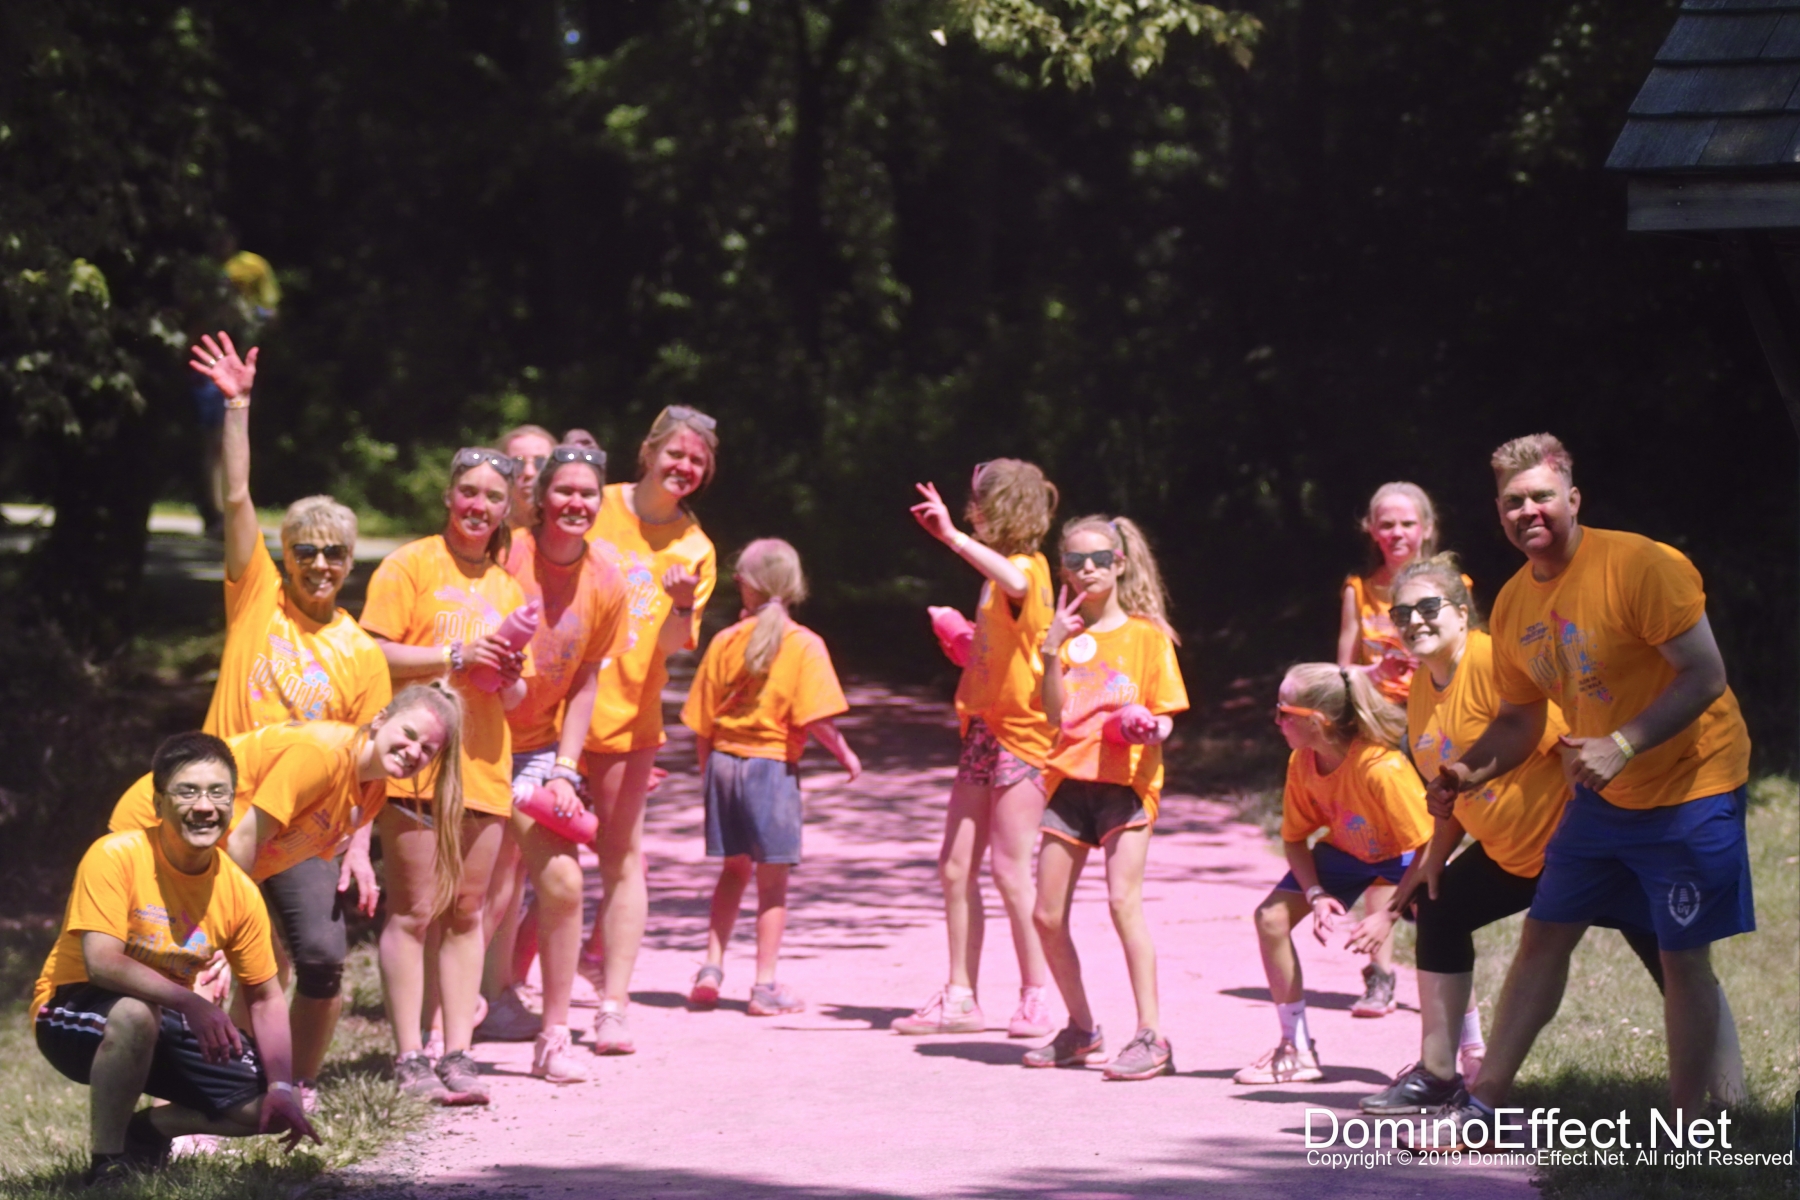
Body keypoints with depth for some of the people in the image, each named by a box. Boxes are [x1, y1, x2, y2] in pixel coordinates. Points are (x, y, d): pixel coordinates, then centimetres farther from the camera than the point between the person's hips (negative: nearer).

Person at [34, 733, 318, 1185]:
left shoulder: (239, 891, -7)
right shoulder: (115, 857, -23)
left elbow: (266, 997, 1)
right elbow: (101, 962, -32)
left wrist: (282, 1088, -12)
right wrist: (192, 1003, -40)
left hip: (166, 1019, 6)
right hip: (78, 1013, -6)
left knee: (269, 1107, -8)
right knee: (135, 1013, -40)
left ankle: (145, 1129, 14)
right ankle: (107, 1161, -21)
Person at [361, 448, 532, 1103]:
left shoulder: (509, 588, 18)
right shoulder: (410, 565, 2)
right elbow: (374, 655, -9)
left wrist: (510, 679, -1)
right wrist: (457, 656, -14)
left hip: (482, 766, 5)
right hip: (415, 758, -5)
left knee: (466, 912, 5)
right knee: (414, 911, -5)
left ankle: (458, 1053, 7)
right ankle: (409, 1057, -3)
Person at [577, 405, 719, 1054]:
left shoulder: (694, 549, 3)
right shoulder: (592, 509, 1)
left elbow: (671, 646, -4)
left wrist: (683, 604, -24)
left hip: (626, 713, 0)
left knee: (622, 854, -1)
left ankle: (614, 1005, -1)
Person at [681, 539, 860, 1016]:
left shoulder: (724, 642, 2)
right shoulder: (804, 645, -9)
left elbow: (701, 721, 5)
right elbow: (816, 717, -17)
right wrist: (845, 754, -1)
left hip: (724, 761, 4)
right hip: (772, 765, -4)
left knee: (734, 870, 20)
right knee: (773, 879, 3)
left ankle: (712, 968, 15)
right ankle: (765, 986, 4)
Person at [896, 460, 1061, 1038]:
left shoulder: (1028, 568, -11)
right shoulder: (1000, 572, 18)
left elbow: (1015, 584, -38)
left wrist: (954, 536, -40)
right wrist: (960, 637, 13)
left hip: (1019, 731, -9)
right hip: (983, 729, 9)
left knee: (1011, 869, -8)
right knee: (955, 867, 7)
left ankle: (1037, 999, -1)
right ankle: (960, 997, 13)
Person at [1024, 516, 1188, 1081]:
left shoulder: (1146, 634, 3)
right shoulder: (1067, 635, 12)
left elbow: (1166, 711, 2)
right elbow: (1054, 713, 3)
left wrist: (1151, 728, -20)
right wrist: (1052, 650, -8)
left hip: (1125, 780, -5)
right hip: (1069, 779, 5)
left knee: (1123, 900, -20)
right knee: (1046, 916, 4)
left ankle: (1151, 1036, -17)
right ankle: (1081, 1030, 22)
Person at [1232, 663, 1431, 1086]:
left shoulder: (1383, 768, -38)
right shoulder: (1302, 763, -18)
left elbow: (1426, 846, -33)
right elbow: (1294, 838, -4)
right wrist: (1316, 894, -22)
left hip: (1403, 855, -6)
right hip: (1345, 850, 6)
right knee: (1271, 916, -7)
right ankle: (1297, 1050, 6)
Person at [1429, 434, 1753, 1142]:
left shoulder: (1638, 565, -21)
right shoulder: (1513, 604, 2)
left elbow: (1706, 675, -24)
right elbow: (1520, 720, 13)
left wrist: (1622, 745, -33)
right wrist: (1468, 773, -6)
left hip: (1692, 785, -7)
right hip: (1603, 794, 7)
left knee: (1683, 957, -4)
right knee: (1544, 936, 8)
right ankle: (1482, 1110, 13)